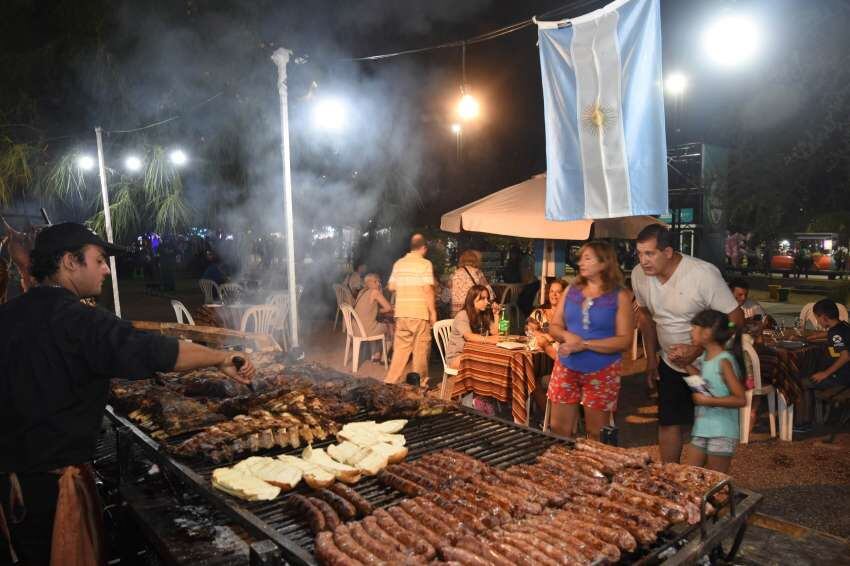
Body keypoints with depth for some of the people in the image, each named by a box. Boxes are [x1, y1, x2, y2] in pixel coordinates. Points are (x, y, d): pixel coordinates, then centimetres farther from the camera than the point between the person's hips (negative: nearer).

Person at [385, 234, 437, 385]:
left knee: (401, 345, 12)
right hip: (420, 312, -5)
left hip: (401, 312, 5)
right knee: (421, 346, 5)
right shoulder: (425, 264, -7)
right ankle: (420, 380, 12)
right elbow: (428, 289, -13)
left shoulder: (398, 263, 8)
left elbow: (391, 287, 10)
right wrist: (433, 312, -8)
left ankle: (392, 378, 12)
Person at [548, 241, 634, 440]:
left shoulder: (619, 296, -7)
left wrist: (584, 344, -21)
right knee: (559, 428, 10)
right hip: (566, 368, 4)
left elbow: (624, 340, -13)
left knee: (596, 433, 9)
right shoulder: (571, 290, 6)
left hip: (602, 372, -4)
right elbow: (554, 326, 8)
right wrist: (567, 336, -15)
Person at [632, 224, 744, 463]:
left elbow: (735, 319, -21)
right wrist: (651, 358, 9)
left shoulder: (703, 274, -25)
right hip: (670, 365, 4)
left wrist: (697, 350, -29)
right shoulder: (639, 275, -9)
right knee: (669, 423, 9)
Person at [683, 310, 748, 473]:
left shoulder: (724, 361, -18)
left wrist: (708, 400, -21)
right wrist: (686, 364, 4)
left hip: (722, 433, -8)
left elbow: (741, 399, -21)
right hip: (701, 430, 8)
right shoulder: (704, 358, 6)